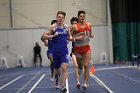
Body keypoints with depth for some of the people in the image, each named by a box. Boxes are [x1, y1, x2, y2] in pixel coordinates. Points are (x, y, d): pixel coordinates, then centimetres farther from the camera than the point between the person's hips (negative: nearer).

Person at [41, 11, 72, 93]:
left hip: (64, 51, 0)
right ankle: (57, 77, 51)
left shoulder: (67, 27, 4)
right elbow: (44, 37, -6)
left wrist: (71, 38, -3)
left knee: (64, 68, -16)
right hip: (55, 51, 0)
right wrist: (53, 35, -21)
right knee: (57, 68, 15)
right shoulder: (52, 27, -5)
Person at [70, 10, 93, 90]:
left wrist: (91, 35, -2)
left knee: (86, 66, -6)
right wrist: (77, 38, -21)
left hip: (87, 48, 2)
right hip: (78, 48, -2)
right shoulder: (75, 27, -11)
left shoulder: (89, 25, 3)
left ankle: (86, 83, -5)